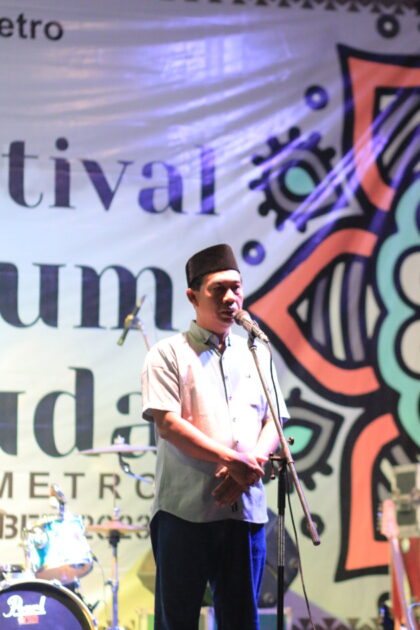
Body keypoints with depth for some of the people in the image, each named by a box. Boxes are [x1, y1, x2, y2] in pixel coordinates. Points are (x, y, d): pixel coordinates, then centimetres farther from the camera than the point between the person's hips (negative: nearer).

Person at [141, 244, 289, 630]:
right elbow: (167, 424, -10)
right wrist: (232, 459, -17)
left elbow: (274, 423, 11)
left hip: (245, 507, 4)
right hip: (185, 508, -4)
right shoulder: (170, 354, 1)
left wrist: (250, 466, -9)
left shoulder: (256, 355, 16)